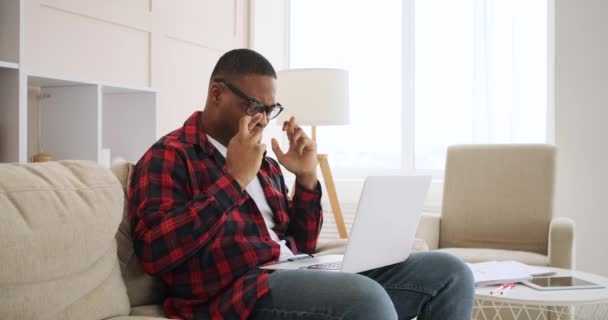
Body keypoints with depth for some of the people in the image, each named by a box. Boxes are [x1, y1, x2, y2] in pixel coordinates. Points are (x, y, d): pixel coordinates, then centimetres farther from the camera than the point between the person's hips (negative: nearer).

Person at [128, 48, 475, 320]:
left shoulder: (264, 163, 24)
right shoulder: (169, 156, 2)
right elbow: (155, 251, -15)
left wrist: (307, 178, 9)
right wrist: (234, 180, -13)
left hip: (297, 276, 8)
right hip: (236, 291, -7)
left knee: (448, 271, -5)